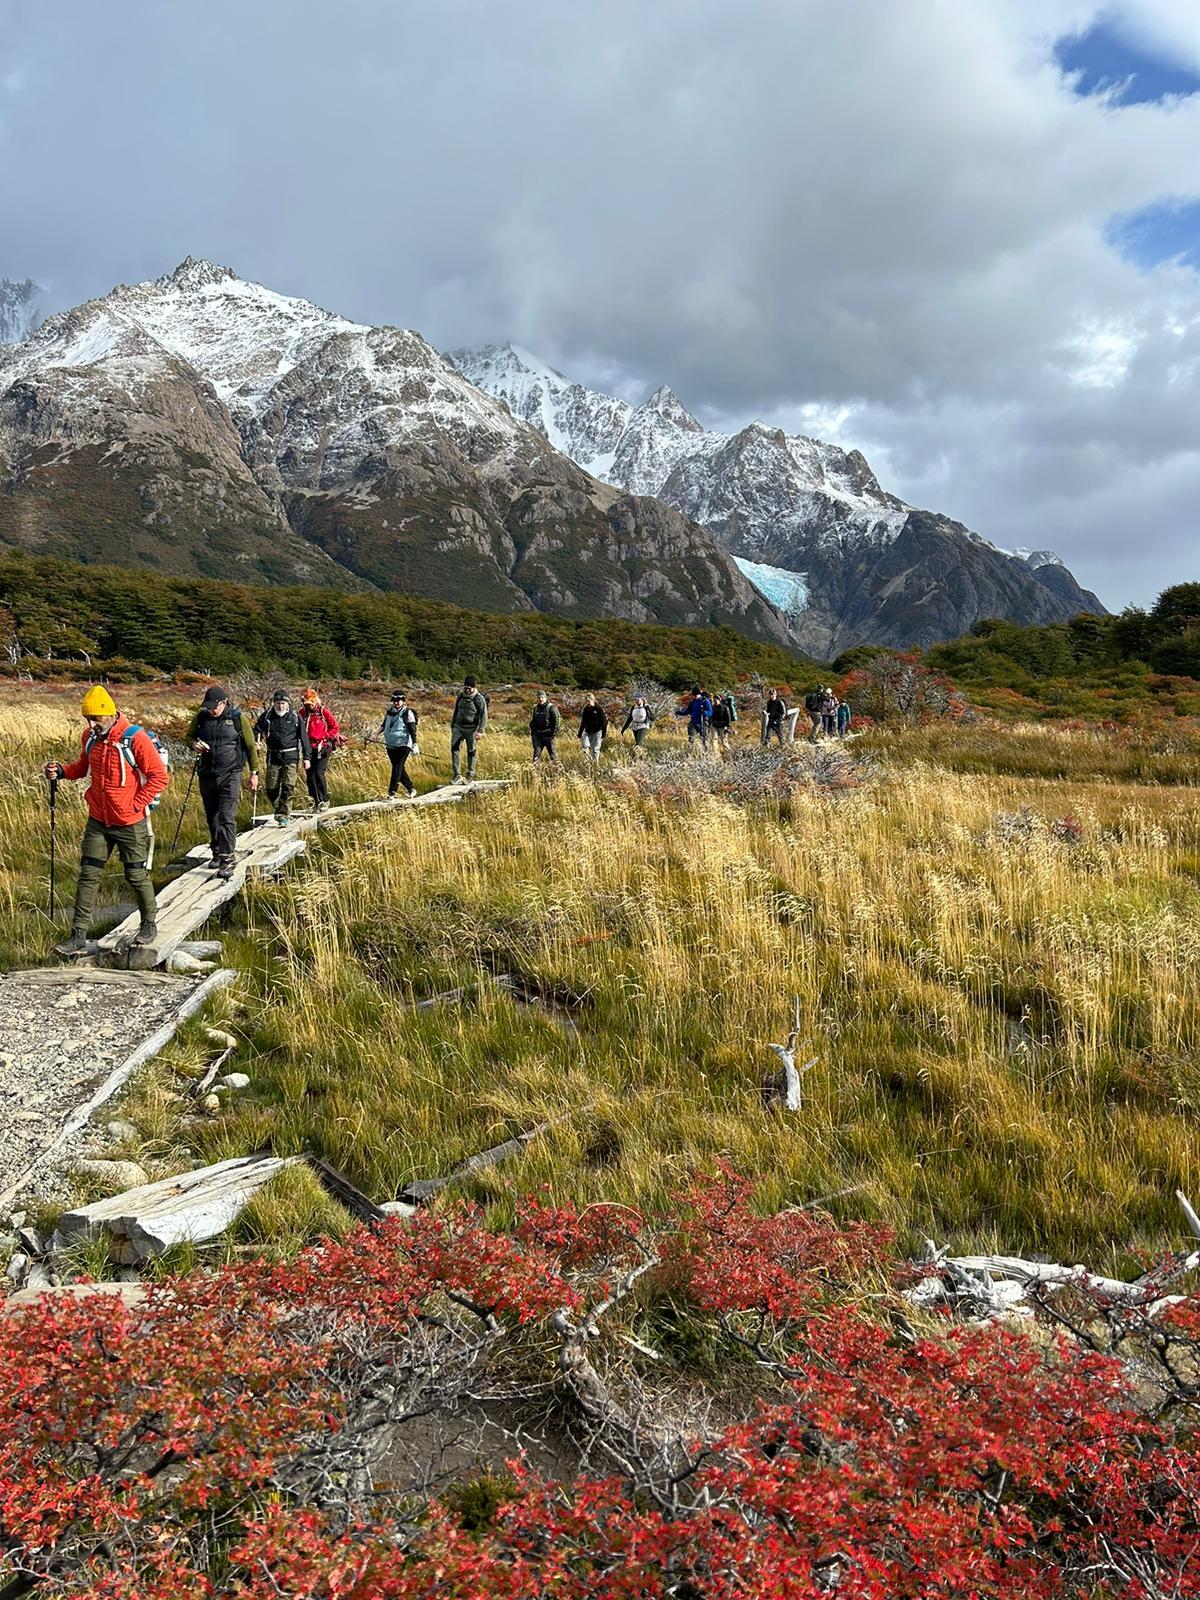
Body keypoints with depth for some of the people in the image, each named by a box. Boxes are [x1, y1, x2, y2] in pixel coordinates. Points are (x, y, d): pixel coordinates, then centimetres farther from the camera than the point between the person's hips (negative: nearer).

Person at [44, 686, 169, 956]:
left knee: (136, 877, 7)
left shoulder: (135, 738, -18)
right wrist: (62, 770, -2)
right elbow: (84, 767, 18)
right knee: (88, 875, 3)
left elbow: (160, 776, -16)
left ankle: (149, 925, 29)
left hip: (130, 823, -5)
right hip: (98, 820, 6)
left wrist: (136, 805, -16)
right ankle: (78, 936, 7)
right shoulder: (90, 737, 2)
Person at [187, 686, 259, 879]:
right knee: (212, 818, 13)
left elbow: (250, 746, 3)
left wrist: (254, 773, 4)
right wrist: (194, 744, -5)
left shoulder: (238, 718, -5)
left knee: (227, 818, -13)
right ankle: (217, 853, 27)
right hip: (206, 775, 4)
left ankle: (227, 860, -13)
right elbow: (189, 736, 19)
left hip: (230, 776, -4)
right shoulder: (201, 717, 4)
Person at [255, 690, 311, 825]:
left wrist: (306, 757, 2)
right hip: (273, 757, 2)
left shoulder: (295, 717, 0)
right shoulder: (267, 716, 3)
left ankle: (283, 815, -1)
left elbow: (304, 737, 4)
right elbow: (257, 731, 7)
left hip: (291, 757, -2)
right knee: (271, 789, 3)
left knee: (288, 787, -8)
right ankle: (279, 808, 28)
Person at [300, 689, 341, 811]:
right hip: (309, 749, 4)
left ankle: (325, 801, -1)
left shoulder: (324, 711, -4)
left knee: (319, 773, -13)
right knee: (310, 774, 2)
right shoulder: (302, 713, 4)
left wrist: (324, 737, -8)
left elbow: (335, 727, 1)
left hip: (323, 748, -4)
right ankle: (316, 801, 11)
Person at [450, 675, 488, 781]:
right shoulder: (460, 695, 8)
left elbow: (484, 716, -8)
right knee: (454, 748, -12)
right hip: (458, 727, 4)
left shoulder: (479, 699, -8)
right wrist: (452, 725, 20)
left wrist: (480, 731, -13)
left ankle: (470, 776, 15)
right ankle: (456, 774, -9)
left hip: (471, 729, -4)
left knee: (471, 752, 3)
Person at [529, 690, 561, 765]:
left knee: (552, 753, 0)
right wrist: (532, 734, 15)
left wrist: (554, 734, -15)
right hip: (537, 735, 5)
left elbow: (556, 722, -10)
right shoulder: (536, 708, 13)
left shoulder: (551, 708, -7)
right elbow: (533, 722, 22)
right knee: (536, 752, 2)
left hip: (548, 735, -5)